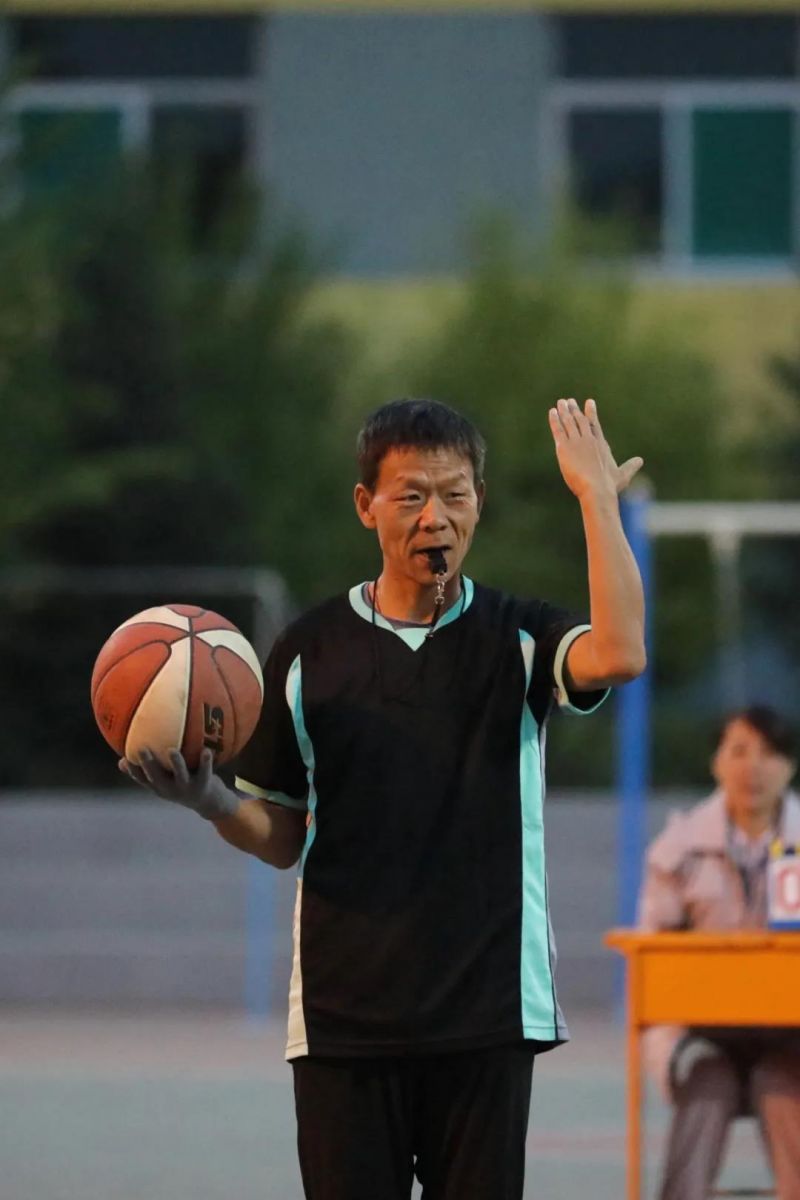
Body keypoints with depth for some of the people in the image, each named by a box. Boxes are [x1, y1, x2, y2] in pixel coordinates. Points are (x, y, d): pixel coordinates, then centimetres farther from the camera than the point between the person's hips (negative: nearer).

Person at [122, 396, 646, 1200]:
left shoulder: (517, 639, 5)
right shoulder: (307, 651, 8)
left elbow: (617, 655, -20)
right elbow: (282, 839, 11)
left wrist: (597, 498, -15)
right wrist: (211, 802, -11)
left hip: (489, 1012, -1)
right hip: (343, 1011, 1)